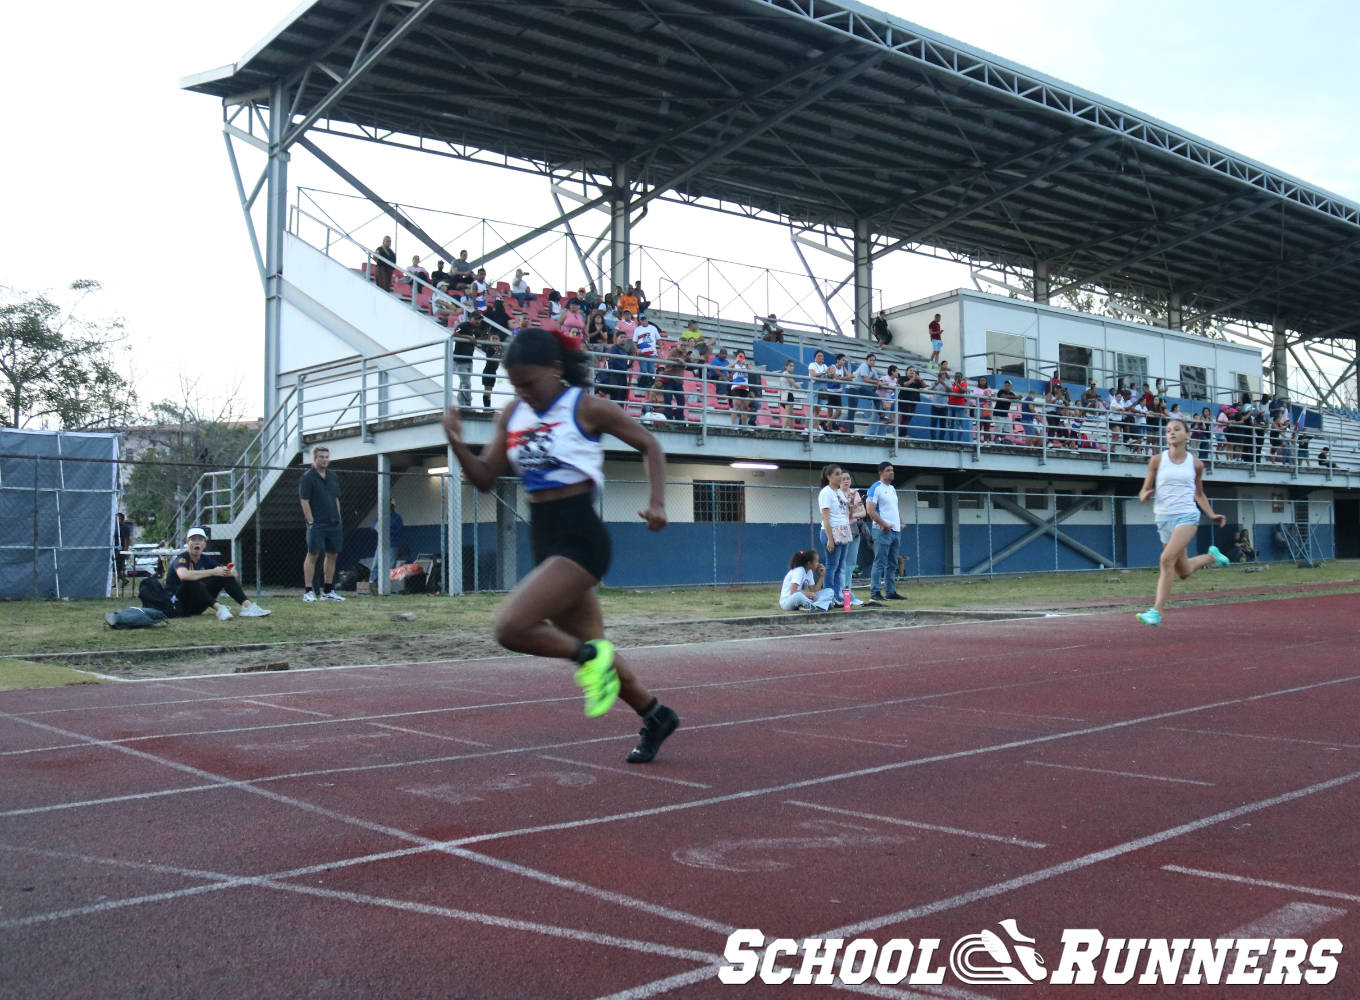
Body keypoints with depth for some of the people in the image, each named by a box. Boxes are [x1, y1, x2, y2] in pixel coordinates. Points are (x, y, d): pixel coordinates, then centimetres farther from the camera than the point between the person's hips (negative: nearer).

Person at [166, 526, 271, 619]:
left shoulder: (205, 559, 6)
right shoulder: (181, 559, -12)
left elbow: (234, 573, 1)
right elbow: (184, 575, -38)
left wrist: (229, 572, -24)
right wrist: (213, 572, -34)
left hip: (197, 606, 6)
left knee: (225, 576, -4)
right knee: (192, 580, -34)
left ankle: (247, 605, -22)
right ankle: (218, 608, -43)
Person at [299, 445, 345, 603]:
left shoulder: (333, 476, 13)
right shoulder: (307, 477, -6)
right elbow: (304, 501, -9)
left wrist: (338, 519, 12)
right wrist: (311, 522, -14)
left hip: (333, 523, 7)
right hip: (317, 523, -7)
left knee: (332, 555, 9)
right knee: (312, 554, -5)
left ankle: (328, 591, 17)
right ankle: (308, 591, -2)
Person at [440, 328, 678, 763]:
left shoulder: (587, 408, -8)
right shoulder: (513, 414, 9)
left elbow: (650, 446, 2)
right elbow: (486, 478, 10)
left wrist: (657, 503, -11)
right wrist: (458, 445, -8)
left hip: (579, 538, -8)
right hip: (544, 540, 8)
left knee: (510, 628, -22)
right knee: (590, 649, 17)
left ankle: (588, 657, 2)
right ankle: (655, 716, 35)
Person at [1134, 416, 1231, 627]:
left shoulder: (1195, 464, 4)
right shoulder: (1157, 460, 2)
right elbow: (1144, 491, 5)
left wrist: (1212, 515, 7)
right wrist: (1145, 495, -18)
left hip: (1187, 516, -2)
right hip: (1164, 517, 2)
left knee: (1167, 559, -24)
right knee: (1184, 572, 13)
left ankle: (1157, 611, -22)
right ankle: (1211, 556, 46)